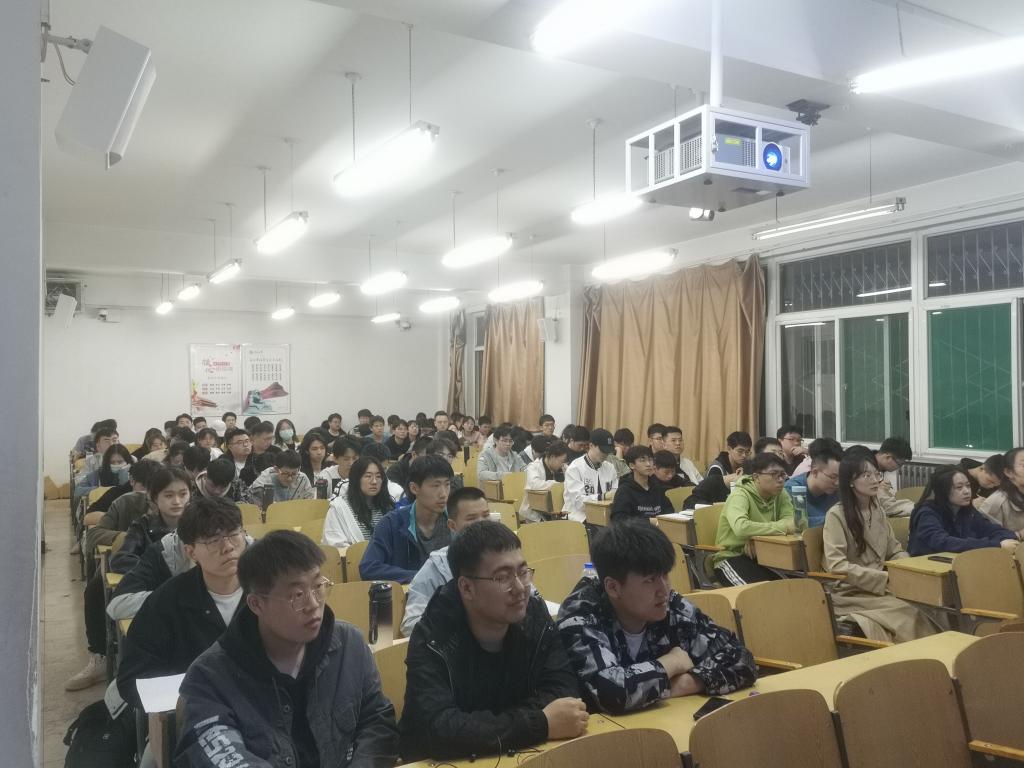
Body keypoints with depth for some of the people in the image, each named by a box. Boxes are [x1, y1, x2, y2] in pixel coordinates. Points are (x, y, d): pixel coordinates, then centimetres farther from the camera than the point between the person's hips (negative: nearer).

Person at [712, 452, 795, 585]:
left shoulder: (780, 495, 4)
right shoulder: (740, 495, -16)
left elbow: (792, 520, -14)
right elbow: (740, 527, -36)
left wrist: (758, 532, -29)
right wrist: (782, 527, -30)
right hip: (731, 558, -6)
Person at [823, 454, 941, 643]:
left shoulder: (877, 510, 12)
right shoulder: (836, 515, -11)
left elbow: (895, 551, 16)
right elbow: (837, 566, -18)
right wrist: (886, 578, -19)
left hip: (880, 588, 6)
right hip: (849, 593, -6)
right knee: (909, 613, -27)